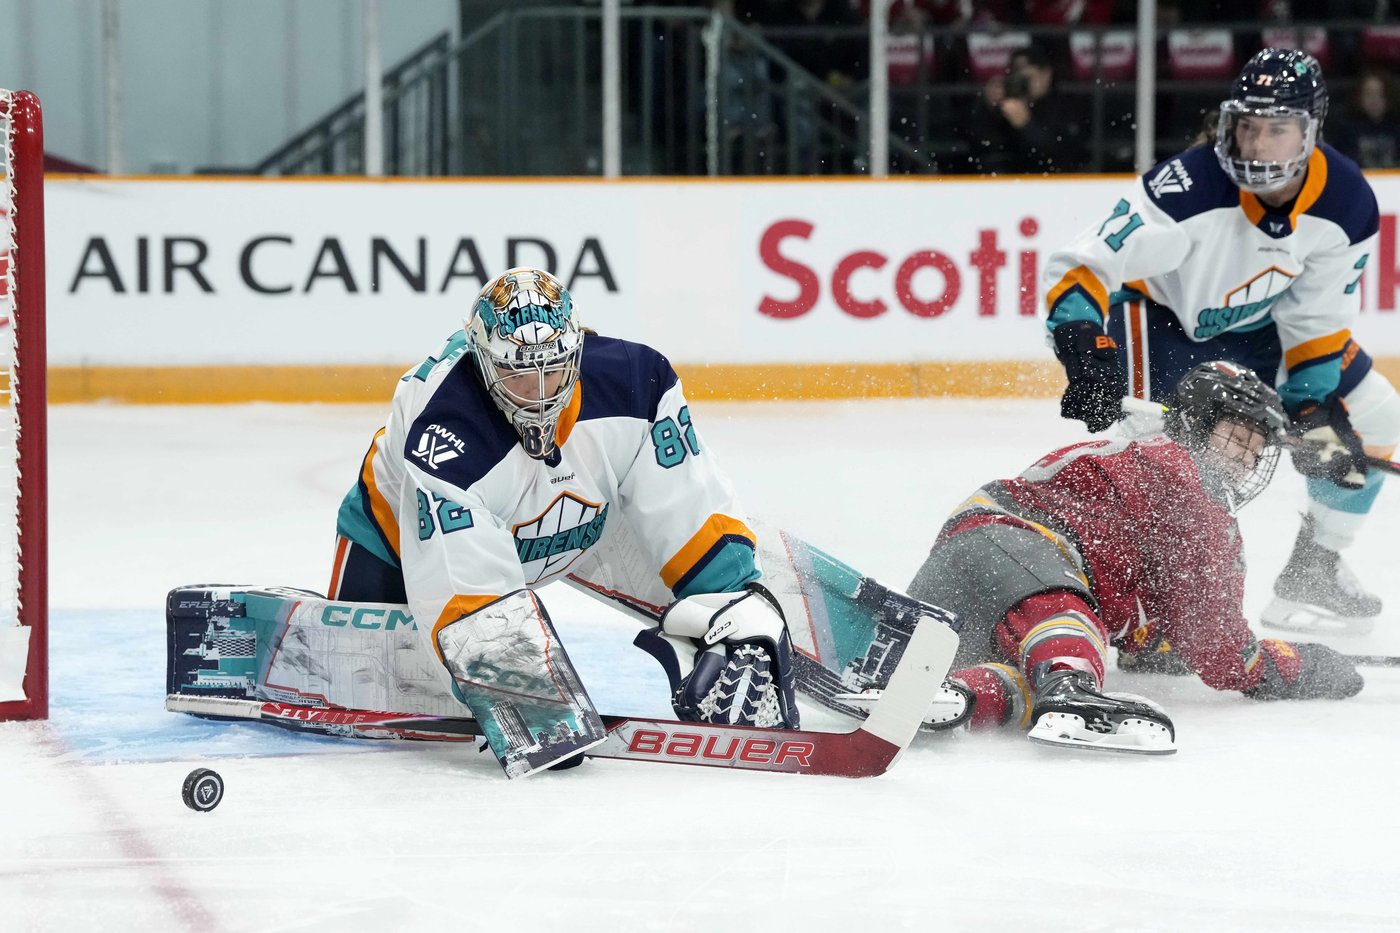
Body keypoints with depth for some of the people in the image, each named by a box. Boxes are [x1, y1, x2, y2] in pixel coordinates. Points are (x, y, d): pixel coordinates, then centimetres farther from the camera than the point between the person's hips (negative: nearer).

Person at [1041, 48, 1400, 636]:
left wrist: (1315, 407, -15)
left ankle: (1311, 572, 18)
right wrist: (1086, 362, -47)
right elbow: (1080, 272, -35)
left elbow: (1319, 316, -7)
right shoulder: (1187, 190, -37)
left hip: (1257, 324, 6)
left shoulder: (1348, 205, -21)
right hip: (1162, 312, -6)